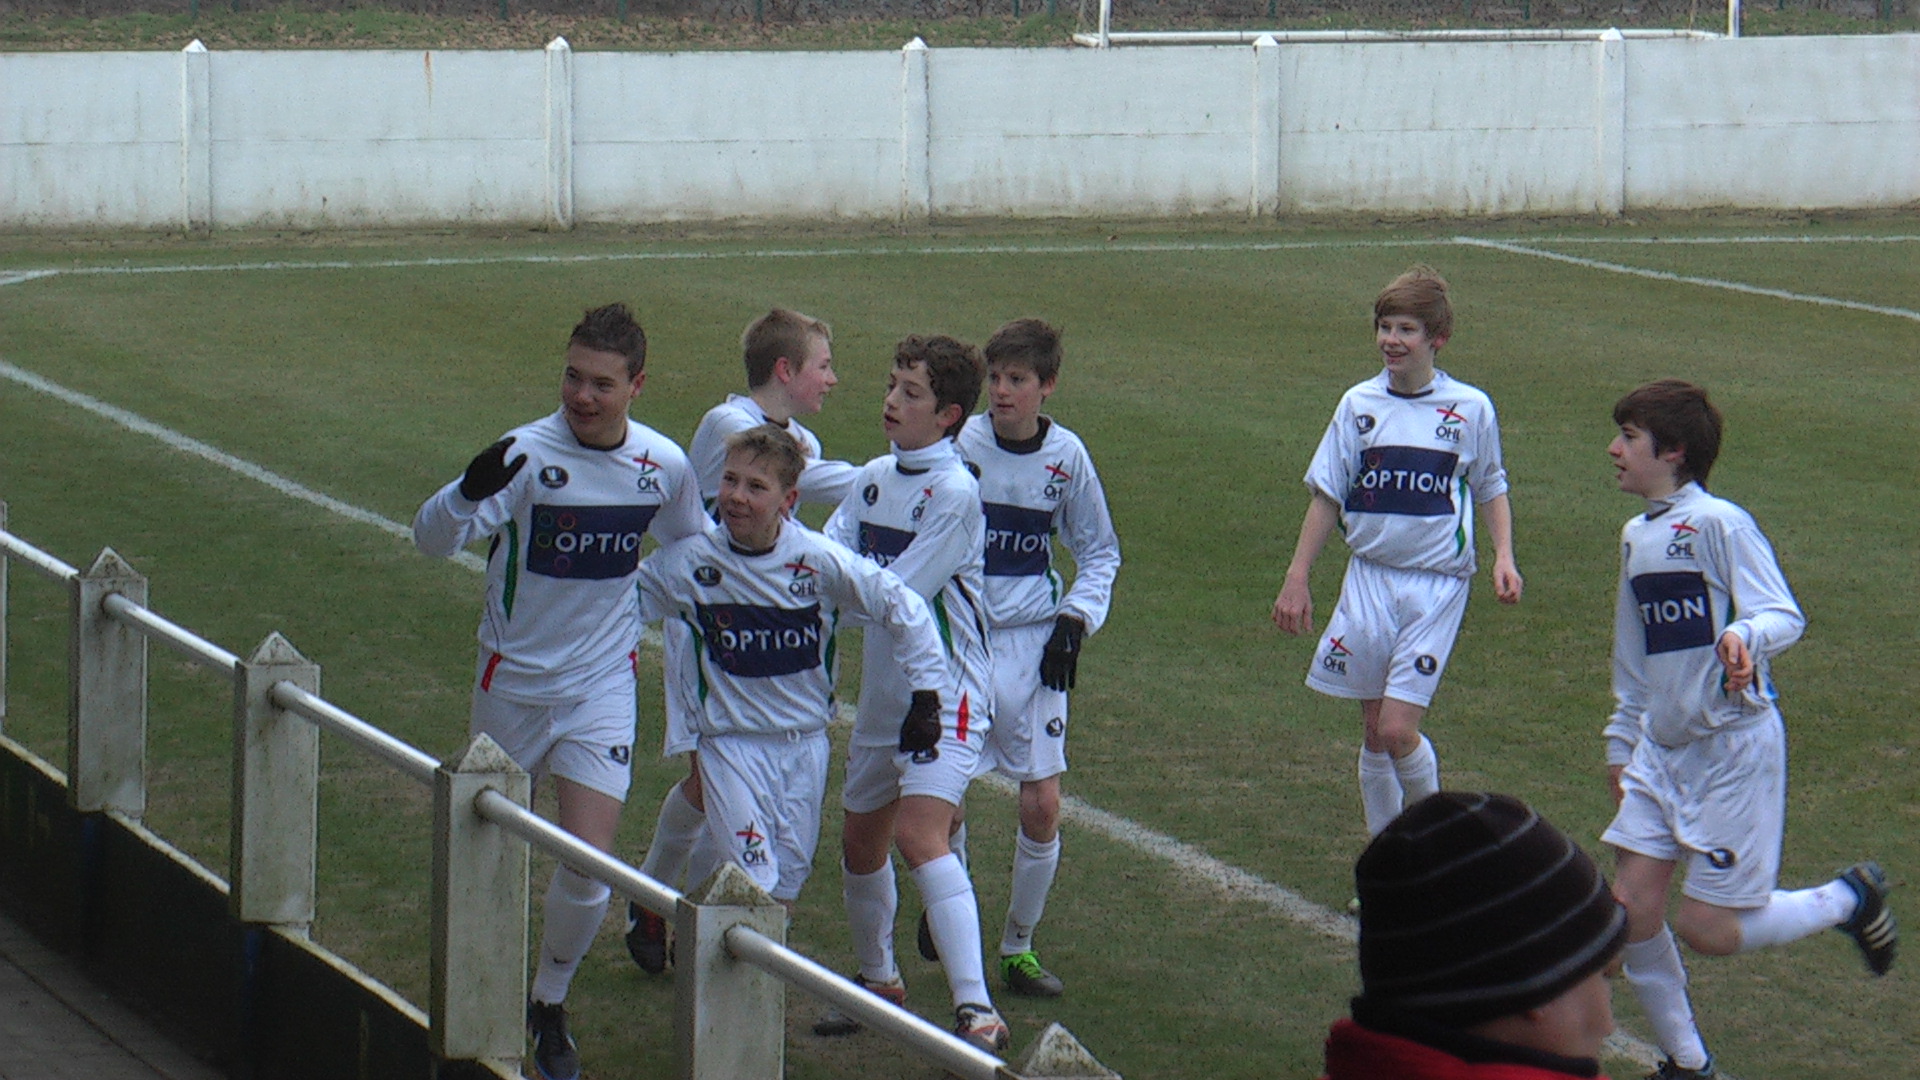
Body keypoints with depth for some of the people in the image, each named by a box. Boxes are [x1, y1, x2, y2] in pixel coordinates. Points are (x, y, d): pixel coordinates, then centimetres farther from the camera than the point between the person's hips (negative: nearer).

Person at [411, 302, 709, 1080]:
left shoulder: (664, 466, -7)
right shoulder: (528, 454, -19)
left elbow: (694, 547, 15)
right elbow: (432, 539, -29)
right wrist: (470, 492, -47)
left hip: (602, 684, 1)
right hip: (513, 679, -1)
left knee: (588, 866, -8)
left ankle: (550, 1004, 16)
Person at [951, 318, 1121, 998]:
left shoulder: (1065, 455, -1)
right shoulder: (960, 445, -9)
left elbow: (1100, 551, 13)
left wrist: (1076, 618, 0)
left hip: (1033, 645, 2)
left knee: (1042, 806, -1)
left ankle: (1020, 947, 15)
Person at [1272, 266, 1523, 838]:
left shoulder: (1470, 408, -2)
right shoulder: (1359, 404, 2)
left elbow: (1491, 490, 11)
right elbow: (1326, 496, 7)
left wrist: (1503, 557, -3)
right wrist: (1296, 579, 4)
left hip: (1437, 583, -3)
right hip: (1369, 578, 3)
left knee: (1398, 730, -12)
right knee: (1374, 732, 6)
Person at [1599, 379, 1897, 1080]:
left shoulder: (1719, 524, -13)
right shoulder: (1636, 537, 13)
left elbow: (1785, 615, -20)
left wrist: (1746, 634, -42)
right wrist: (1621, 743, 28)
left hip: (1734, 746, -8)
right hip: (1661, 749, 8)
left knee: (1708, 930, -7)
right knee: (1633, 910, -2)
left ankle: (1848, 898, 17)